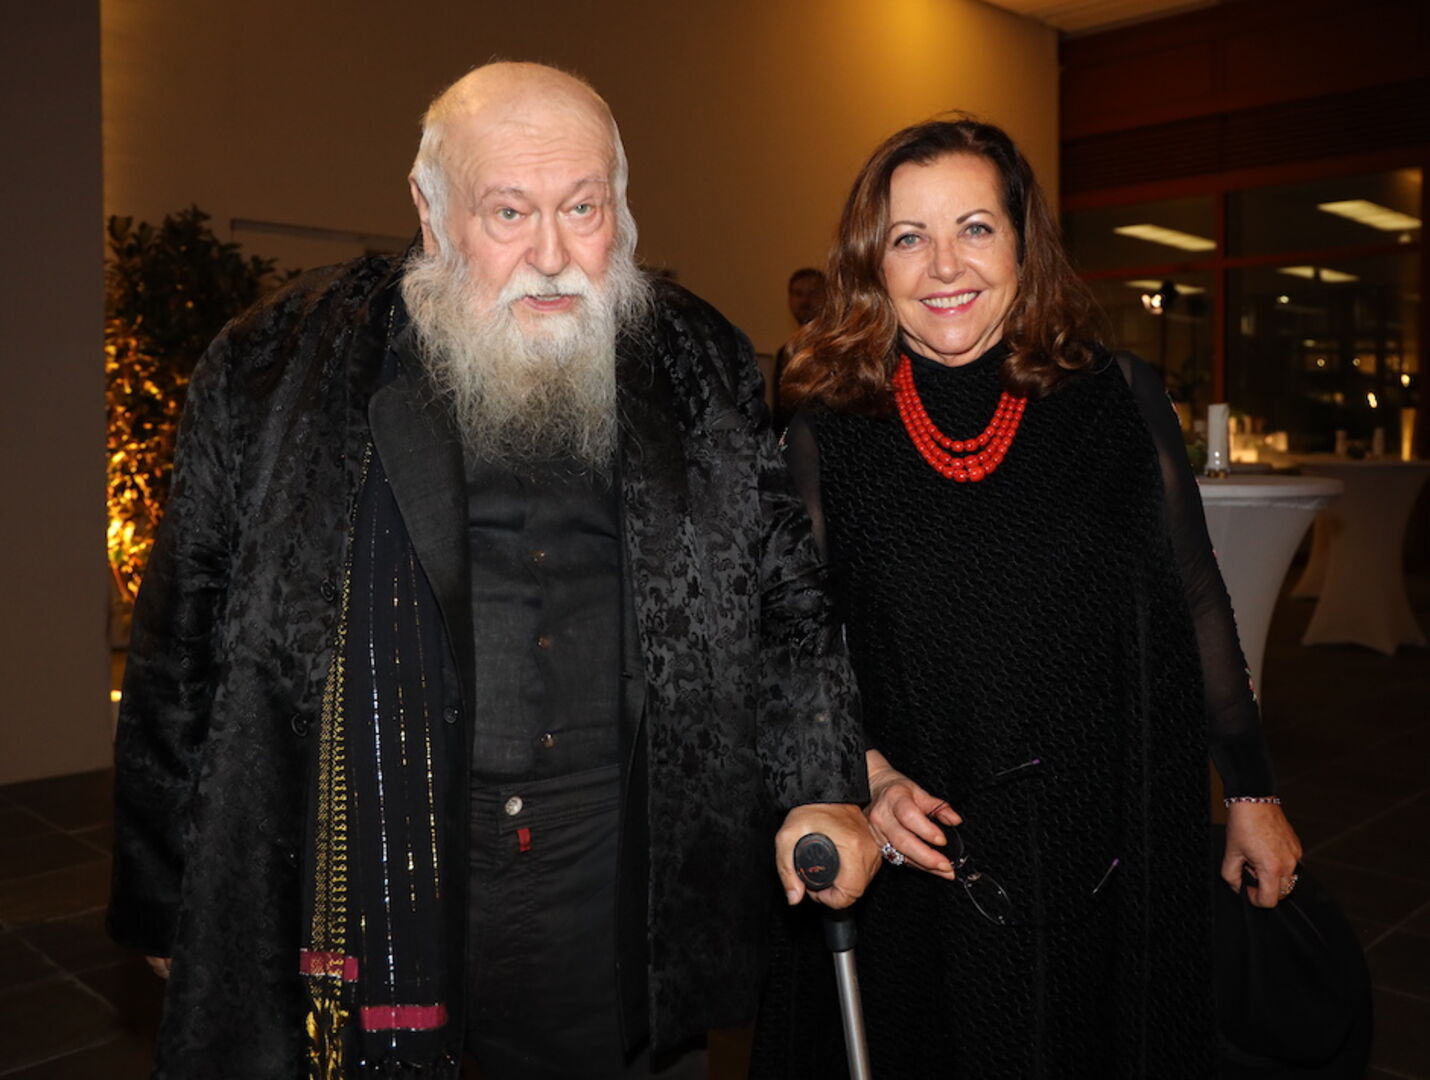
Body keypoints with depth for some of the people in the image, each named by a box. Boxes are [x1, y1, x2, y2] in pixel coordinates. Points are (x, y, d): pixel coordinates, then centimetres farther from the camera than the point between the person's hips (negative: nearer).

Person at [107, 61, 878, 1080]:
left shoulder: (698, 370, 1)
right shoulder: (281, 372, -5)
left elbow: (784, 596, 6)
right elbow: (187, 644, 0)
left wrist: (823, 794, -4)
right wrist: (166, 901, 3)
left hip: (615, 885, 2)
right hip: (367, 881, -1)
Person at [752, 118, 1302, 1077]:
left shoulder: (1121, 401, -4)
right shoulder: (826, 435, -4)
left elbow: (1196, 607, 4)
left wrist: (1252, 792, 9)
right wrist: (867, 773, -13)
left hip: (1110, 868, 1)